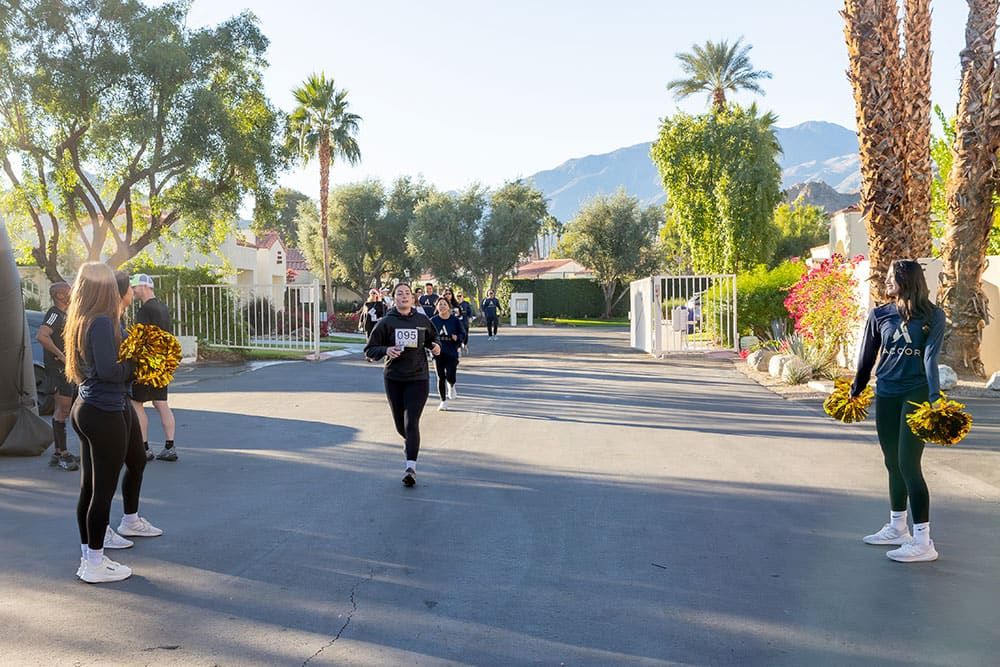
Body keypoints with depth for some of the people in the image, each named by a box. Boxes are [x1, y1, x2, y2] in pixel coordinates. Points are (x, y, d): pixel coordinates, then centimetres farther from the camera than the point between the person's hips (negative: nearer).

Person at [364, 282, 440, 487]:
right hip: (393, 379, 1)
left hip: (418, 378, -1)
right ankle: (410, 442, 46)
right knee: (400, 424, 12)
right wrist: (386, 350, -20)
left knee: (411, 422, -13)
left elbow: (432, 337, 22)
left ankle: (411, 467, -15)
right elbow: (370, 350, -1)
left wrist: (435, 346, 0)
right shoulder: (386, 322, -3)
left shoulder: (422, 320, 2)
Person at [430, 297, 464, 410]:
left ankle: (451, 386, 29)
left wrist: (457, 338, -16)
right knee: (441, 378, 4)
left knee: (451, 377, -9)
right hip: (438, 353, 1)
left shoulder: (455, 320, -1)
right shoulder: (433, 321, 0)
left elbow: (463, 333, 5)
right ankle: (443, 401, 19)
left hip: (452, 353, -1)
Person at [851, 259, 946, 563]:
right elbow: (867, 357, 15)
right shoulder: (879, 315, 7)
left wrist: (935, 397, -23)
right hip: (886, 395, 5)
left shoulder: (933, 317, -3)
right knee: (893, 464, 13)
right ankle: (897, 528, 29)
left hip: (916, 394, -5)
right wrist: (855, 391, 20)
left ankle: (923, 542, -6)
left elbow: (930, 357, -13)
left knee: (908, 465, -10)